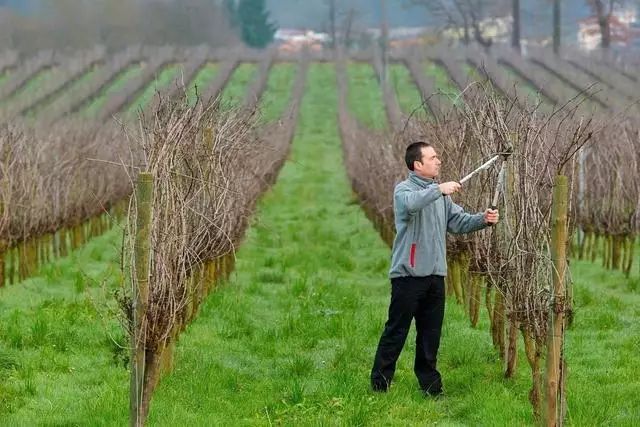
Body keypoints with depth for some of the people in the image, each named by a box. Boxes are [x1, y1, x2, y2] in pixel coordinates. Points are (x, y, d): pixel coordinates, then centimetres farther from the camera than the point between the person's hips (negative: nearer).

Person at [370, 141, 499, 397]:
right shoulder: (404, 189, -7)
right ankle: (380, 383, 6)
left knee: (431, 332, 12)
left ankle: (429, 383, 20)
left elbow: (458, 222, 11)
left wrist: (483, 220, -5)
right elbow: (410, 203, -31)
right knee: (396, 331, -2)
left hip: (435, 274, 7)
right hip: (408, 274, -7)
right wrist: (438, 190, -31)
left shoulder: (440, 194, 15)